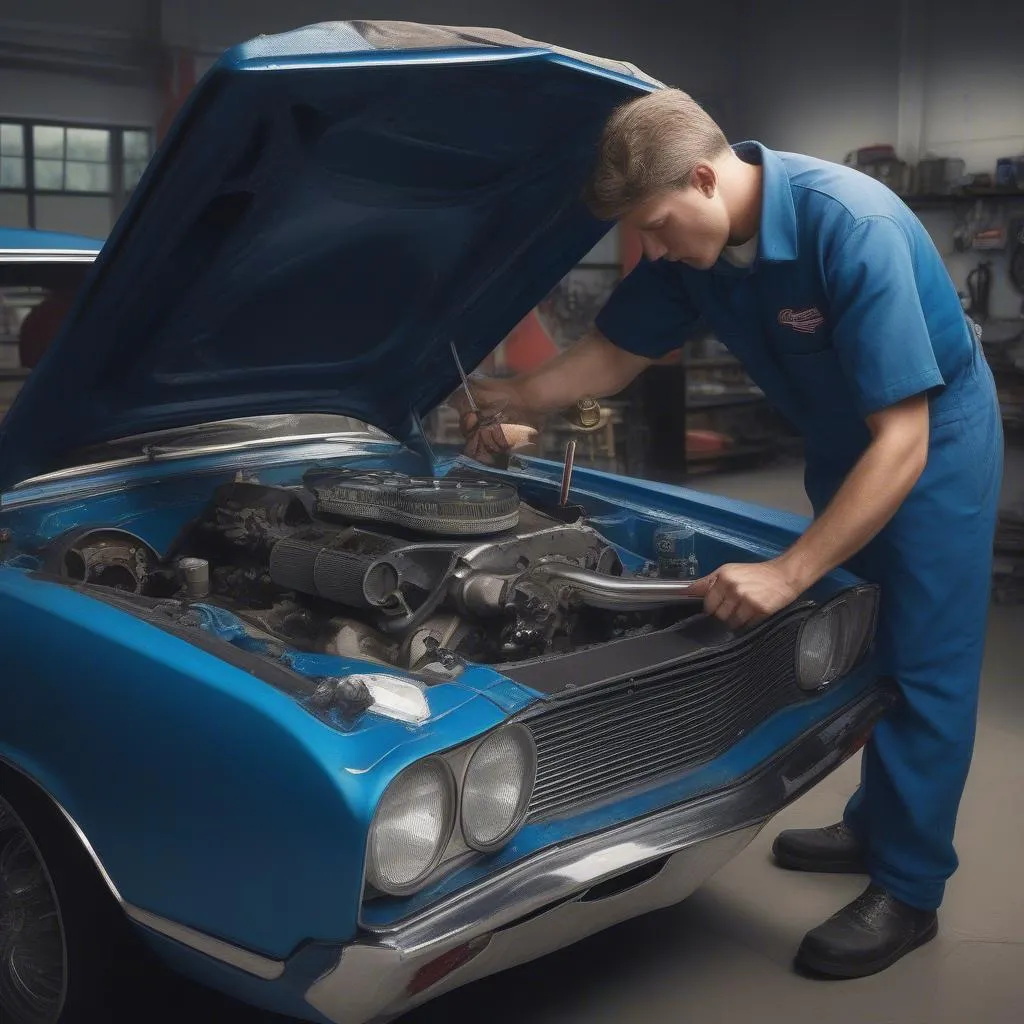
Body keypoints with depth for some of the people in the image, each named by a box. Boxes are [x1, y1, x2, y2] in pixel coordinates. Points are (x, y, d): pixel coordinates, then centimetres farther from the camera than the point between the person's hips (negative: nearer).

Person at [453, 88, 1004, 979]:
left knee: (922, 661, -1)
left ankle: (908, 890, 11)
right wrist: (514, 399, -9)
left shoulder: (851, 227, -37)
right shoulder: (692, 240, -15)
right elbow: (618, 353, 2)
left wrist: (788, 574, -38)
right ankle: (875, 827, 34)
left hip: (932, 436, -7)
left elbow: (902, 441, -37)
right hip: (841, 440, 7)